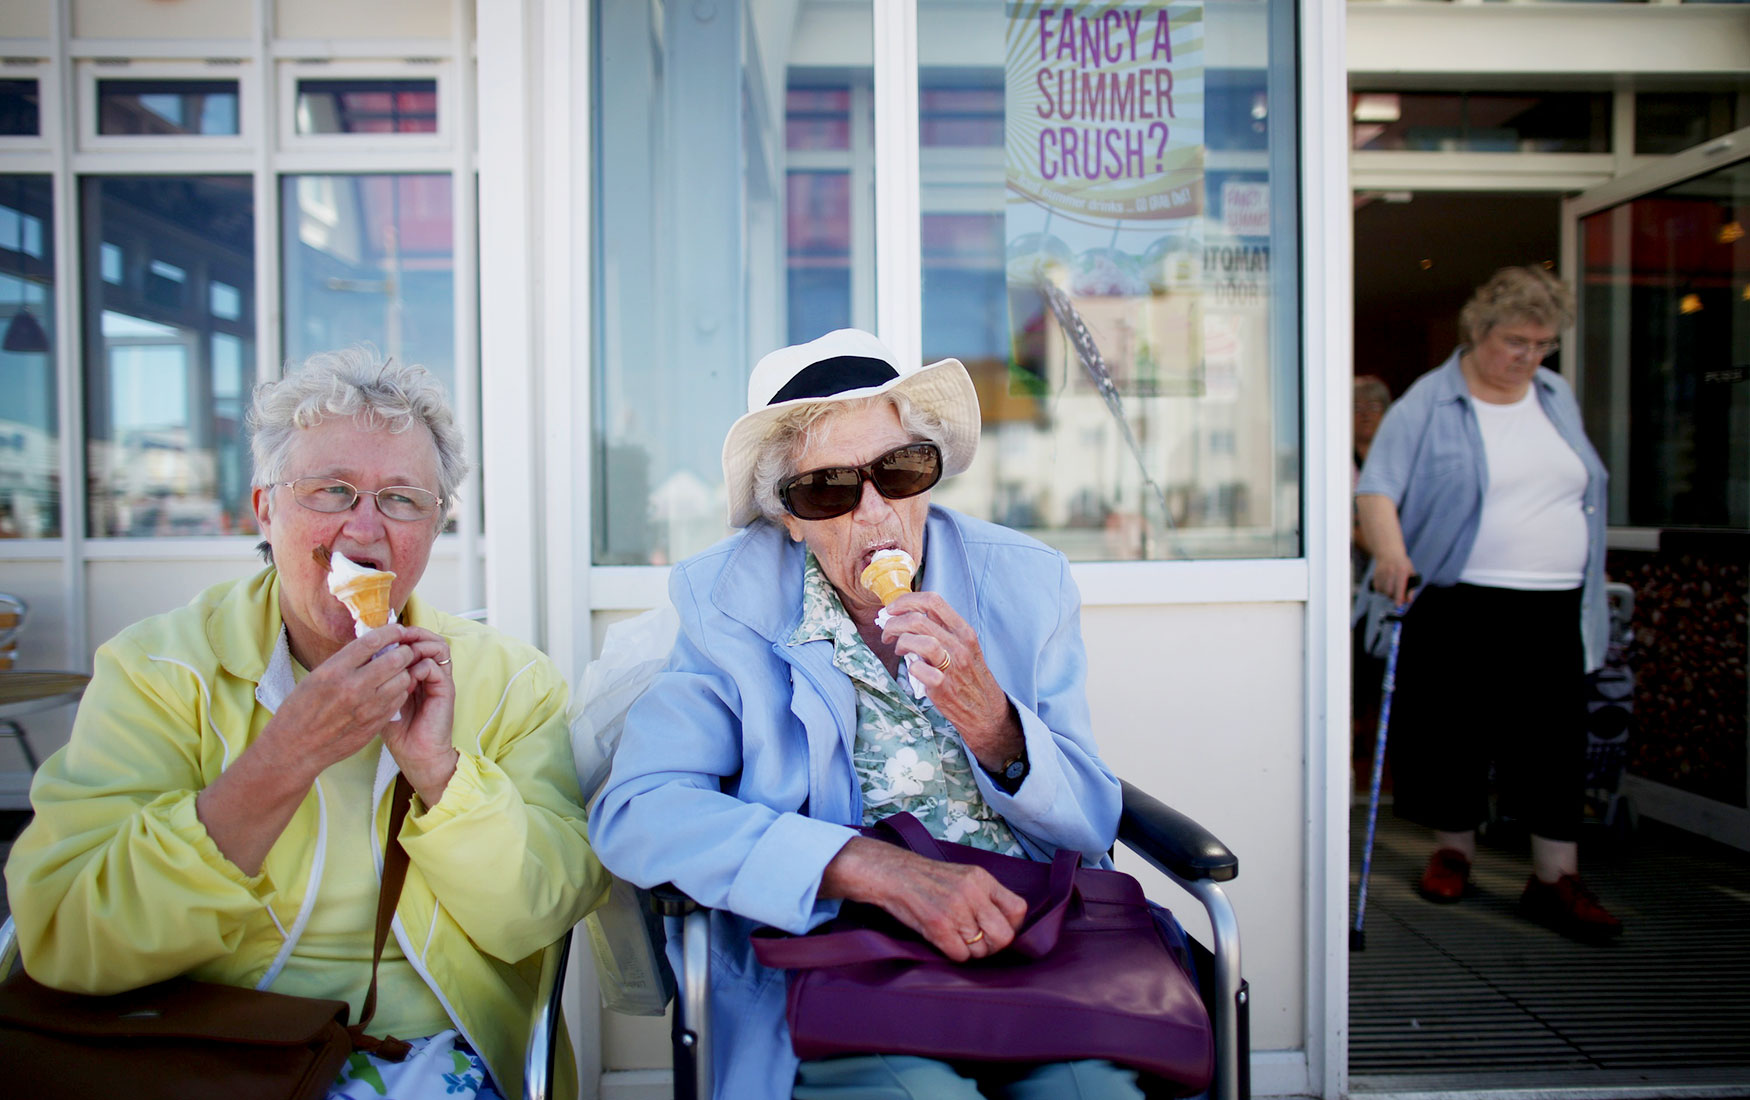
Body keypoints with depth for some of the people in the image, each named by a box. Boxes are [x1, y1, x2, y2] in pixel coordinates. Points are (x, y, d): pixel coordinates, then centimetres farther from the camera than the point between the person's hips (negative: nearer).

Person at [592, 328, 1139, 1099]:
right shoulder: (723, 602, -2)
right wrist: (879, 869, -23)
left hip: (1037, 944, 3)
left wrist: (991, 723, -17)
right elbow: (634, 812, -13)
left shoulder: (1026, 583, 4)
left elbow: (1093, 827, 5)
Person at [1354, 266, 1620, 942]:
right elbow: (1378, 484, -13)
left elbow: (1584, 495, 20)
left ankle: (1556, 880, 10)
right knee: (1456, 732, 5)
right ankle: (1453, 850, 25)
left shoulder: (1558, 398, 14)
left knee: (1555, 740, 2)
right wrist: (1391, 551, -31)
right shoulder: (1428, 403, -4)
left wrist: (1588, 592, 17)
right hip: (1459, 602, -4)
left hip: (1555, 608, 4)